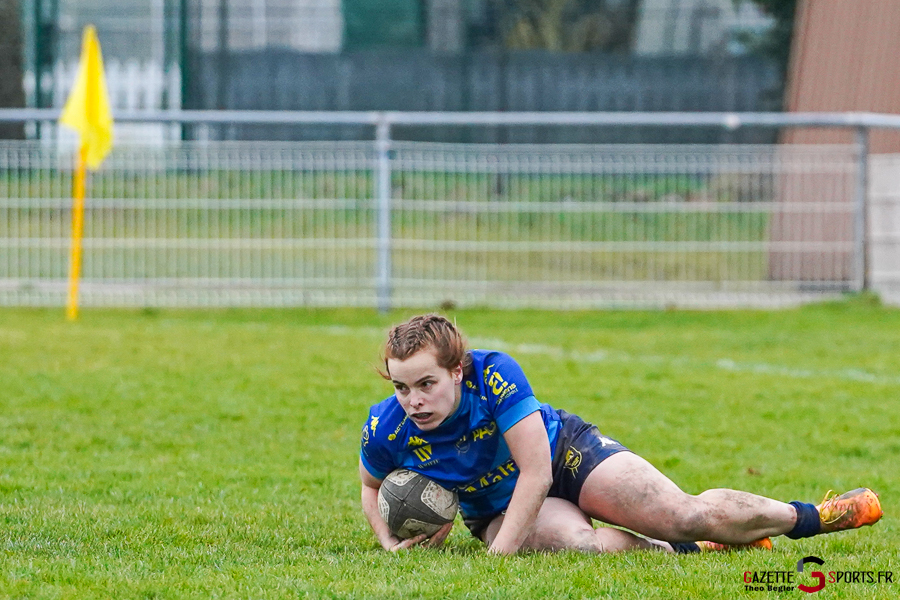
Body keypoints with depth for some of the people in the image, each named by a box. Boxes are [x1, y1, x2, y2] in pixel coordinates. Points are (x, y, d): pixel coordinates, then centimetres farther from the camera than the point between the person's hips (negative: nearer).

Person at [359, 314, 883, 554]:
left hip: (564, 451, -2)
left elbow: (536, 473, -30)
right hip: (497, 507, 2)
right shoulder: (385, 431, -23)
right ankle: (682, 551, -5)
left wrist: (500, 555, -35)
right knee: (579, 544, -33)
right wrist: (391, 543, -17)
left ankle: (807, 517, 13)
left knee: (687, 516, -13)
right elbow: (372, 487, 2)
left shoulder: (495, 374, -33)